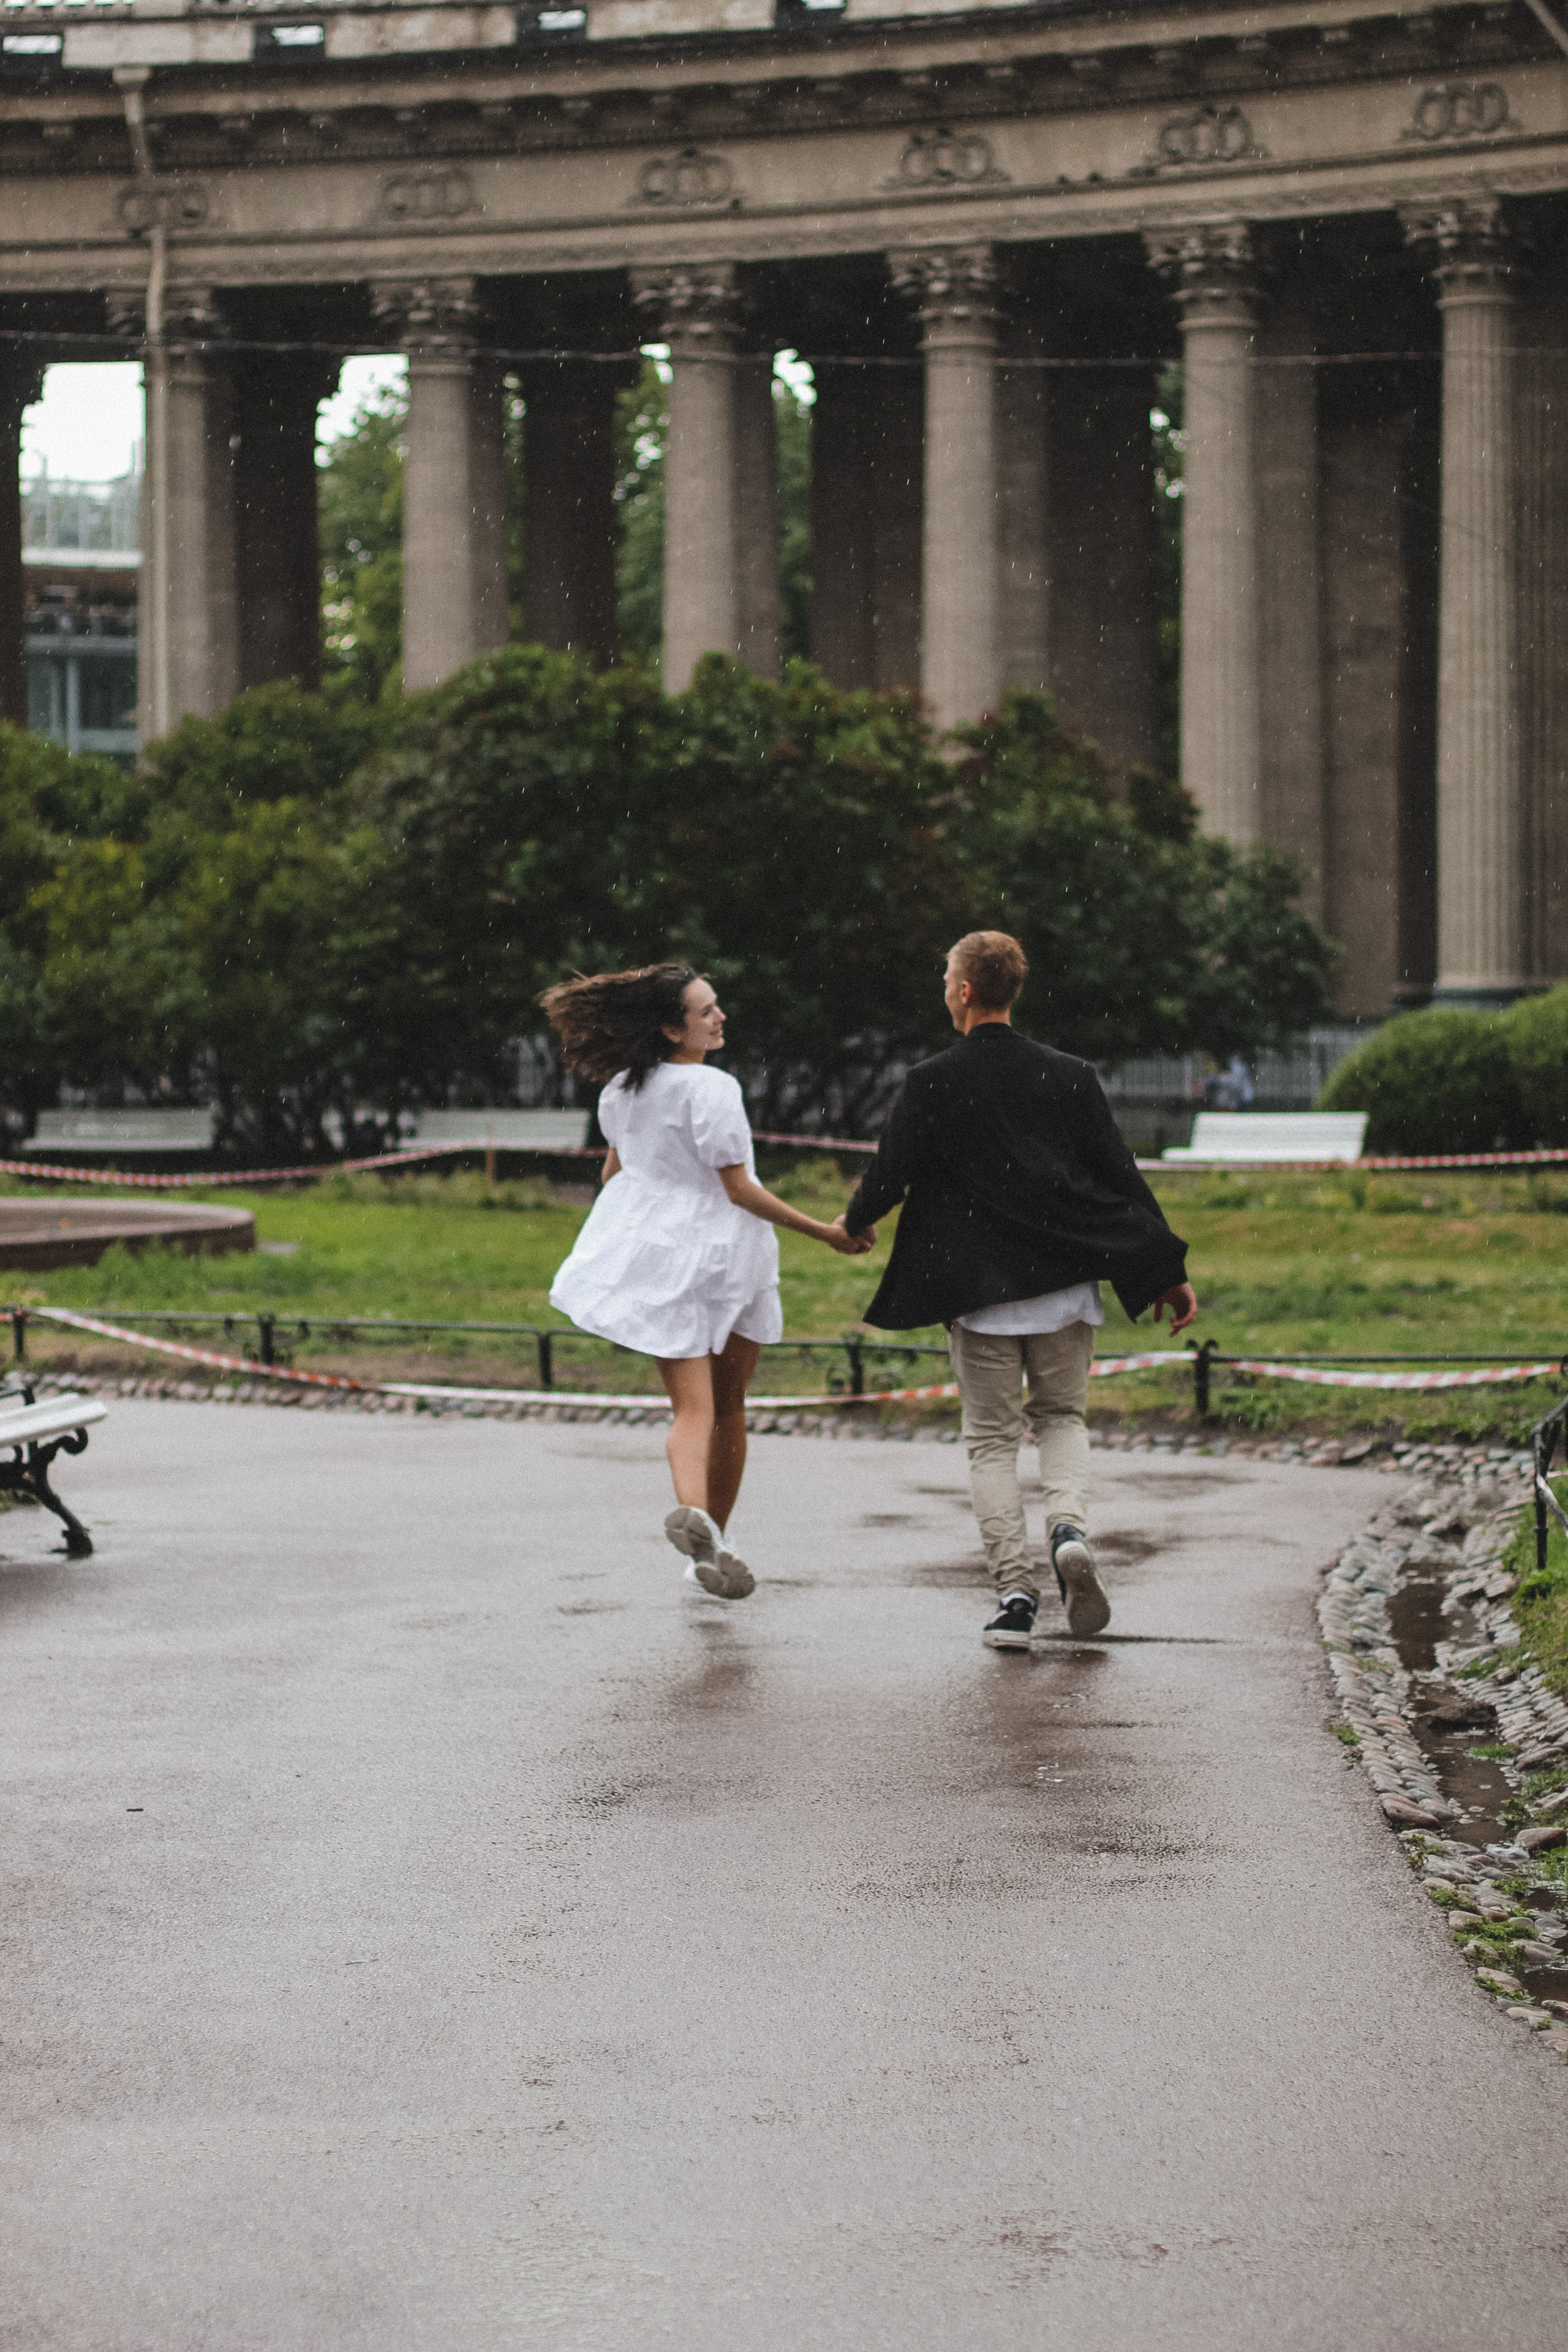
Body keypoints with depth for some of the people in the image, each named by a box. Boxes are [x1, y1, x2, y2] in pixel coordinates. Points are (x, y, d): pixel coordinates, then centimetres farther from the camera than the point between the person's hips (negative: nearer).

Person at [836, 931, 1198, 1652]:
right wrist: (1169, 1272, 6)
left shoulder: (929, 1083, -7)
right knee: (1061, 1415, 19)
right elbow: (1120, 1177, 2)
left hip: (977, 1290, -2)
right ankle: (1068, 1525, -9)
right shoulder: (1069, 1076, 1)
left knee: (992, 1438, 8)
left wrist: (855, 1221, 20)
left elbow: (891, 1175, -3)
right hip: (1063, 1279, 2)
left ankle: (1014, 1593, -1)